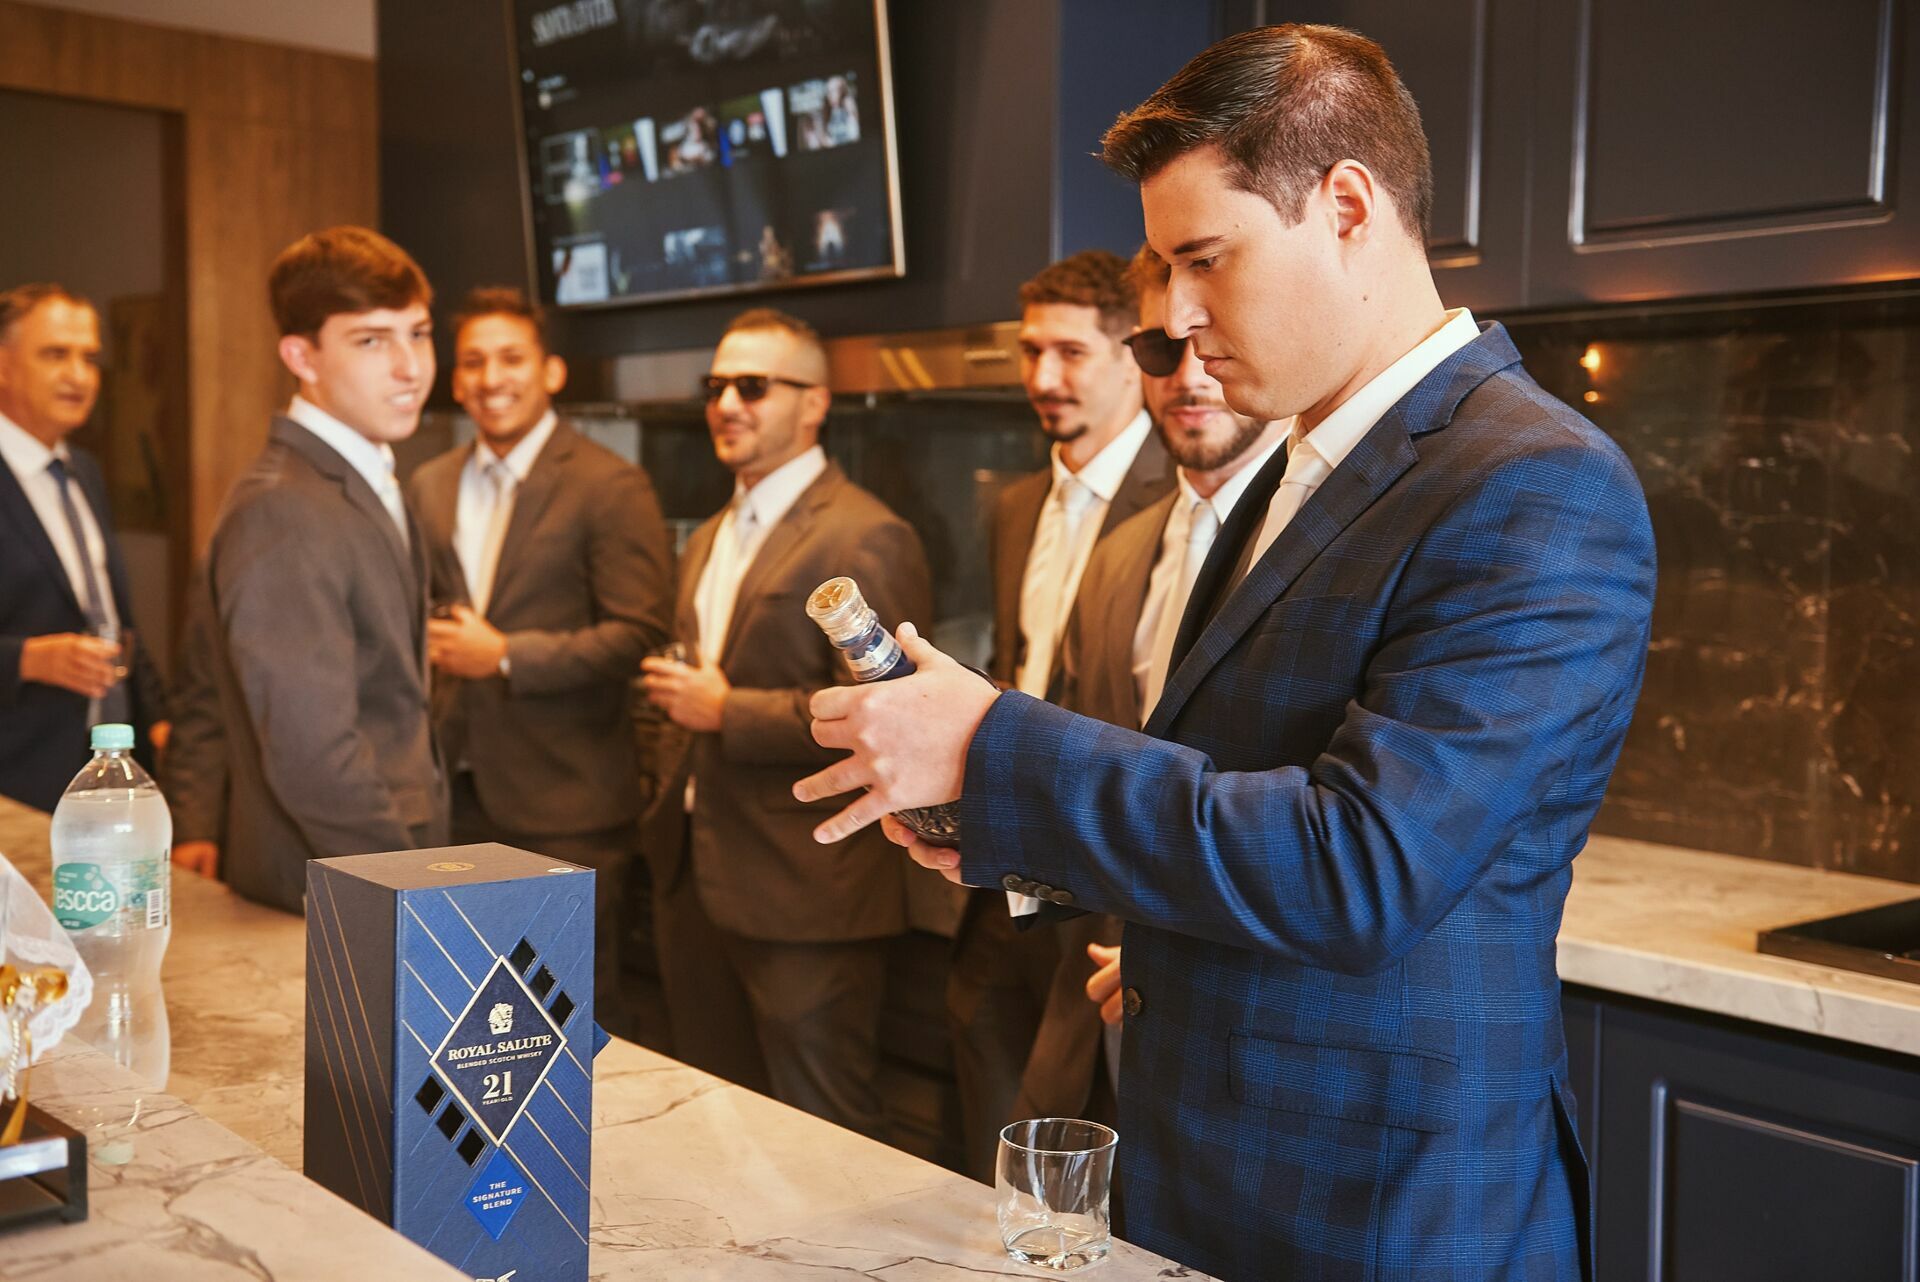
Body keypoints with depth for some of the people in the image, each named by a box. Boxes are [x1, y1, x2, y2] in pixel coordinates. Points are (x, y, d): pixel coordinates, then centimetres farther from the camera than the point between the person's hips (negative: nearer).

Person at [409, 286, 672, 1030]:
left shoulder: (611, 487, -7)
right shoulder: (428, 487, 13)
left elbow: (639, 633, -14)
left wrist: (505, 656, -17)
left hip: (563, 802, -6)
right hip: (455, 793, 6)